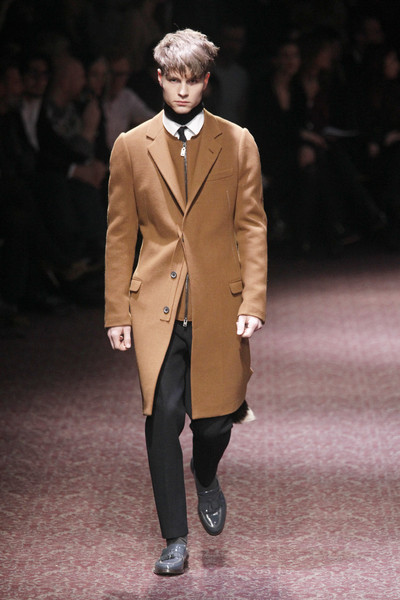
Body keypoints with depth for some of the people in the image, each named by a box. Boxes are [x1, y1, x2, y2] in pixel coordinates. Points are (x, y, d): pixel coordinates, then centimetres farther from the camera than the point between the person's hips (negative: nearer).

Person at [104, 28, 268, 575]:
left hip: (219, 305, 0)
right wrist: (117, 313, 3)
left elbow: (252, 228, 3)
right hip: (157, 305, 0)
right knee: (163, 418, -7)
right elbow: (120, 235, 8)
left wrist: (253, 303, -7)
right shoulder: (131, 147, 6)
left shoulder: (238, 144, 5)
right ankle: (175, 538, 5)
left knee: (216, 416, 5)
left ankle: (206, 477, 41)